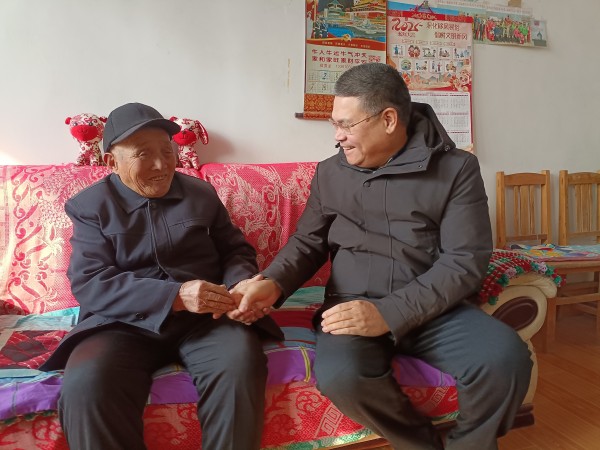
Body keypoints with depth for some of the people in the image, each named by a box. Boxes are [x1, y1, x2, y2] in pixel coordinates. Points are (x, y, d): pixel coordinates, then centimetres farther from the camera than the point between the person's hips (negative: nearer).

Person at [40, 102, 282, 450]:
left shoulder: (202, 193, 12)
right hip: (124, 323, -1)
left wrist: (239, 284, -12)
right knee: (86, 385, -30)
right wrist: (175, 296, -22)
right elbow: (89, 283, -7)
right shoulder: (91, 206, 5)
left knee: (241, 359, -29)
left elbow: (236, 249, 14)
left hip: (203, 317, 1)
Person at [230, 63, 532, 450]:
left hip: (433, 308, 0)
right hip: (352, 306, 1)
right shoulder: (330, 172, 8)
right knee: (340, 376, -30)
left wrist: (389, 313, -21)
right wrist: (273, 283, -9)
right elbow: (307, 242, 13)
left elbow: (465, 260, -9)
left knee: (507, 358, -27)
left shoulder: (456, 168, -2)